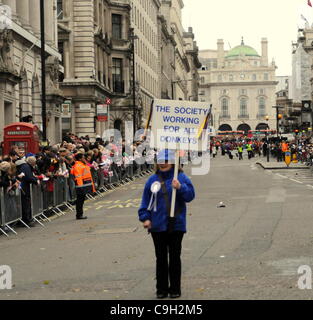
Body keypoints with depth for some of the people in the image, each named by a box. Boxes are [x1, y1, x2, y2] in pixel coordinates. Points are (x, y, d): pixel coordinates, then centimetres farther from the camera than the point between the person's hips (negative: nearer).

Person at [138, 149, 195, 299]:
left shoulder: (181, 178, -3)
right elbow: (146, 200, 6)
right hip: (157, 225, 2)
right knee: (161, 258, 9)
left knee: (175, 257, 6)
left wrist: (180, 187, -26)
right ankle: (162, 288, 17)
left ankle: (175, 288, 15)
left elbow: (190, 195, -10)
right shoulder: (153, 180, 3)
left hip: (176, 225, -2)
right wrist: (145, 218, -1)